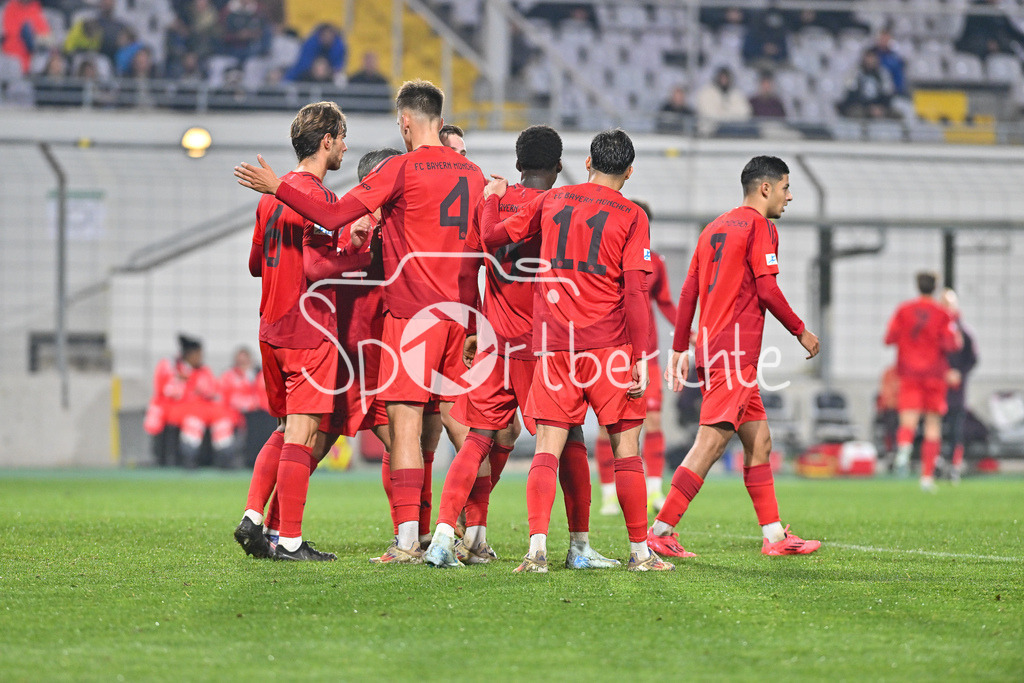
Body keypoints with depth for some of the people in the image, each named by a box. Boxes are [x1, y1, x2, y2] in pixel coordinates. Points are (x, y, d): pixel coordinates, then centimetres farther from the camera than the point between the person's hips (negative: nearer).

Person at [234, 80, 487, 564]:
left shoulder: (402, 169, -8)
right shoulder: (471, 173, 11)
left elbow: (335, 215, -15)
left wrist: (276, 187, -6)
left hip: (412, 314, -6)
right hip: (460, 313, 6)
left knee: (406, 425, -7)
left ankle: (407, 541, -14)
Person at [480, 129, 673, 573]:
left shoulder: (552, 201, 9)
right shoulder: (632, 216, 0)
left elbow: (492, 237, 16)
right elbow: (634, 292, -7)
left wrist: (493, 197, 35)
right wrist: (640, 358, -7)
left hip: (554, 344, 2)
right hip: (608, 344, -2)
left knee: (547, 449, 1)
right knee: (626, 449, 5)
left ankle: (537, 548, -13)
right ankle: (640, 552, 7)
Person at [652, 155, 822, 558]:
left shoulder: (714, 228, 19)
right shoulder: (760, 226, -6)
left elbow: (688, 293, 17)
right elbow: (767, 290, -12)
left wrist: (679, 349, 19)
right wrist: (800, 332, 0)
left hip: (709, 345, 10)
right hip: (736, 351, -10)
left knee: (759, 441, 12)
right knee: (711, 442, -12)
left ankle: (774, 535, 12)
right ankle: (660, 531, -17)